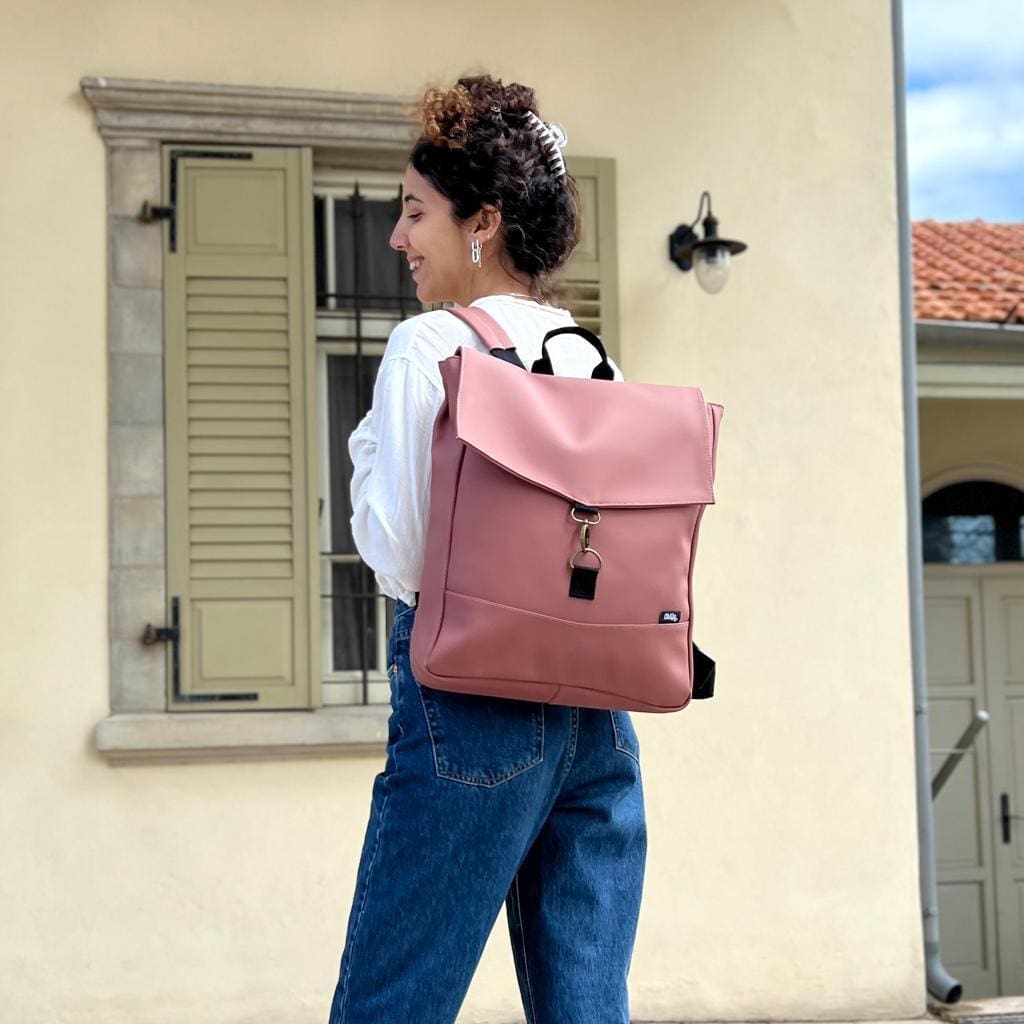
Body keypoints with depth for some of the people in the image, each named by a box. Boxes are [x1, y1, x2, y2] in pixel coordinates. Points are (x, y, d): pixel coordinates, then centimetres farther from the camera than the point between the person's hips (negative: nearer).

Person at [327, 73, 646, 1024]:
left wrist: (364, 454, 4)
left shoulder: (429, 347, -8)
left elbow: (399, 555, -11)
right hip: (597, 711, 7)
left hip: (472, 701, -6)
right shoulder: (593, 357, 10)